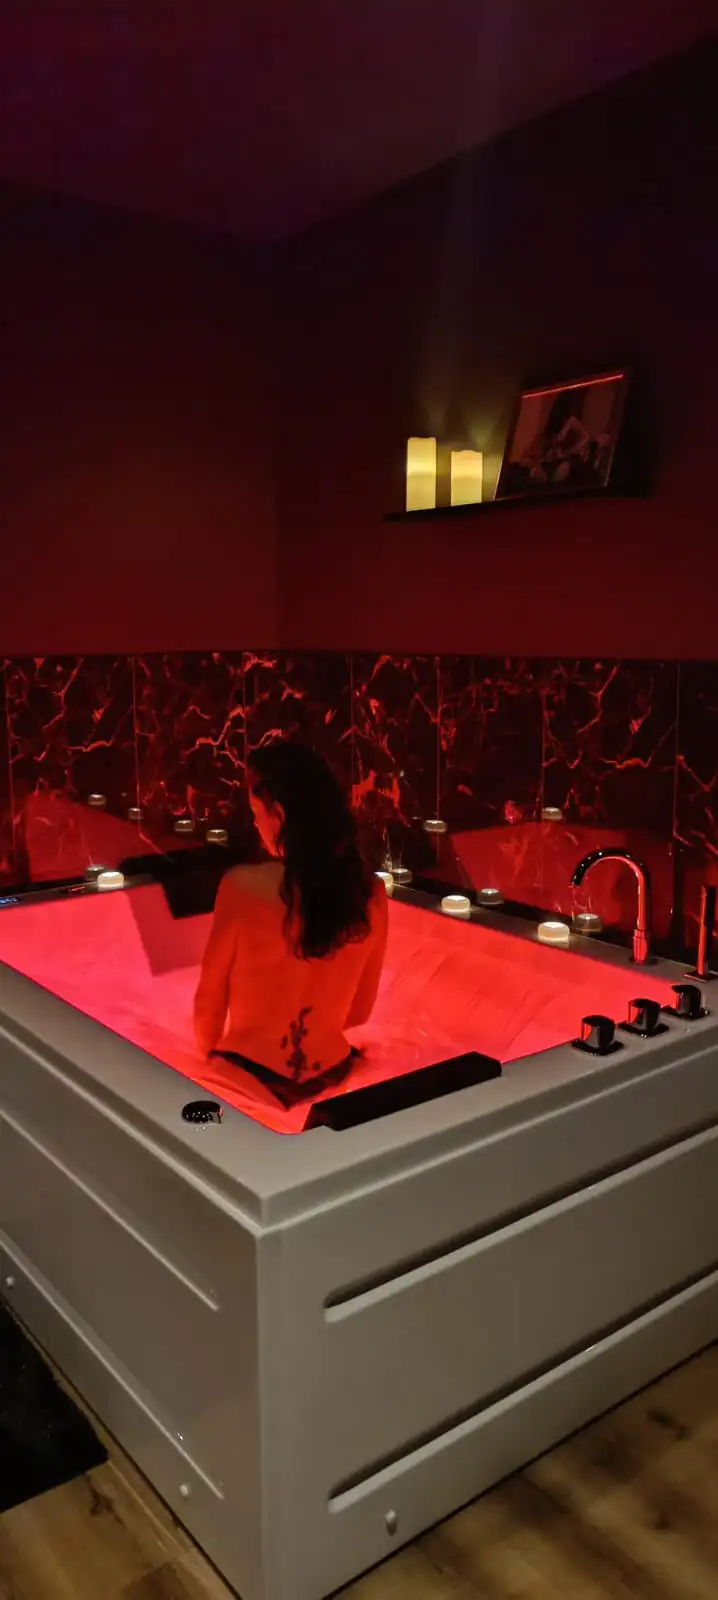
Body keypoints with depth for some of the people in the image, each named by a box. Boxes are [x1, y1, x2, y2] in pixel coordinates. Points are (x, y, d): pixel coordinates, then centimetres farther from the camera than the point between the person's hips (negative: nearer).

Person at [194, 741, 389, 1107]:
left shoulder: (244, 887, -19)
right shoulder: (371, 893, -7)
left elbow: (209, 1001, -5)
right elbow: (360, 1009, 5)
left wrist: (212, 1056, 14)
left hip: (251, 1077, -4)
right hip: (329, 1076, 5)